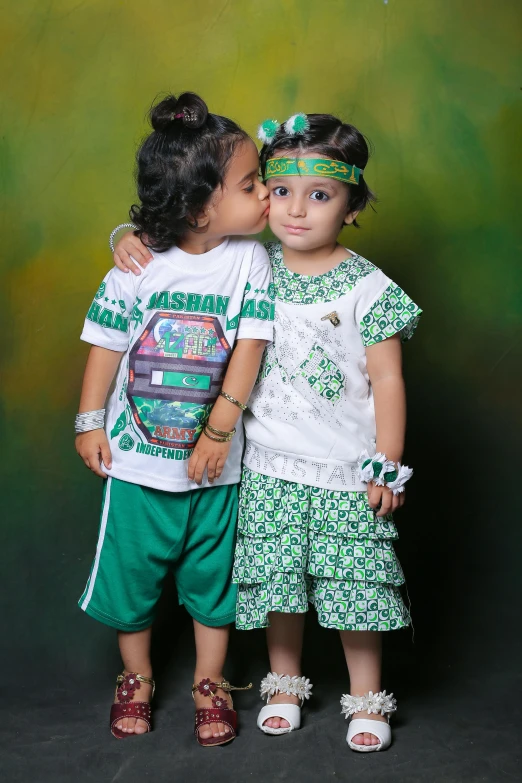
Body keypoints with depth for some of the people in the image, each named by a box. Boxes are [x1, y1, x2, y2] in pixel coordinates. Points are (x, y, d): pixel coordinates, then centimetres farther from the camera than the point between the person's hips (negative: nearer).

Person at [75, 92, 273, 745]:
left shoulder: (249, 260, -9)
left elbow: (249, 347, -12)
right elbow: (106, 343, -2)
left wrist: (219, 430, -14)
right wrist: (89, 422, -1)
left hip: (214, 460, 1)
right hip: (136, 457, 0)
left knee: (213, 575, 13)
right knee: (129, 569, 13)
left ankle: (210, 683, 34)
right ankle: (136, 678, 36)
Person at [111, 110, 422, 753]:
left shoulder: (368, 287, -8)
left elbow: (387, 379, -6)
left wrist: (387, 465, -8)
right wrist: (133, 238, -7)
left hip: (346, 470, -2)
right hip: (270, 466, 3)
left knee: (356, 584, 5)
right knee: (277, 581, 11)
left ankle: (366, 699, 24)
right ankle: (284, 686, 32)